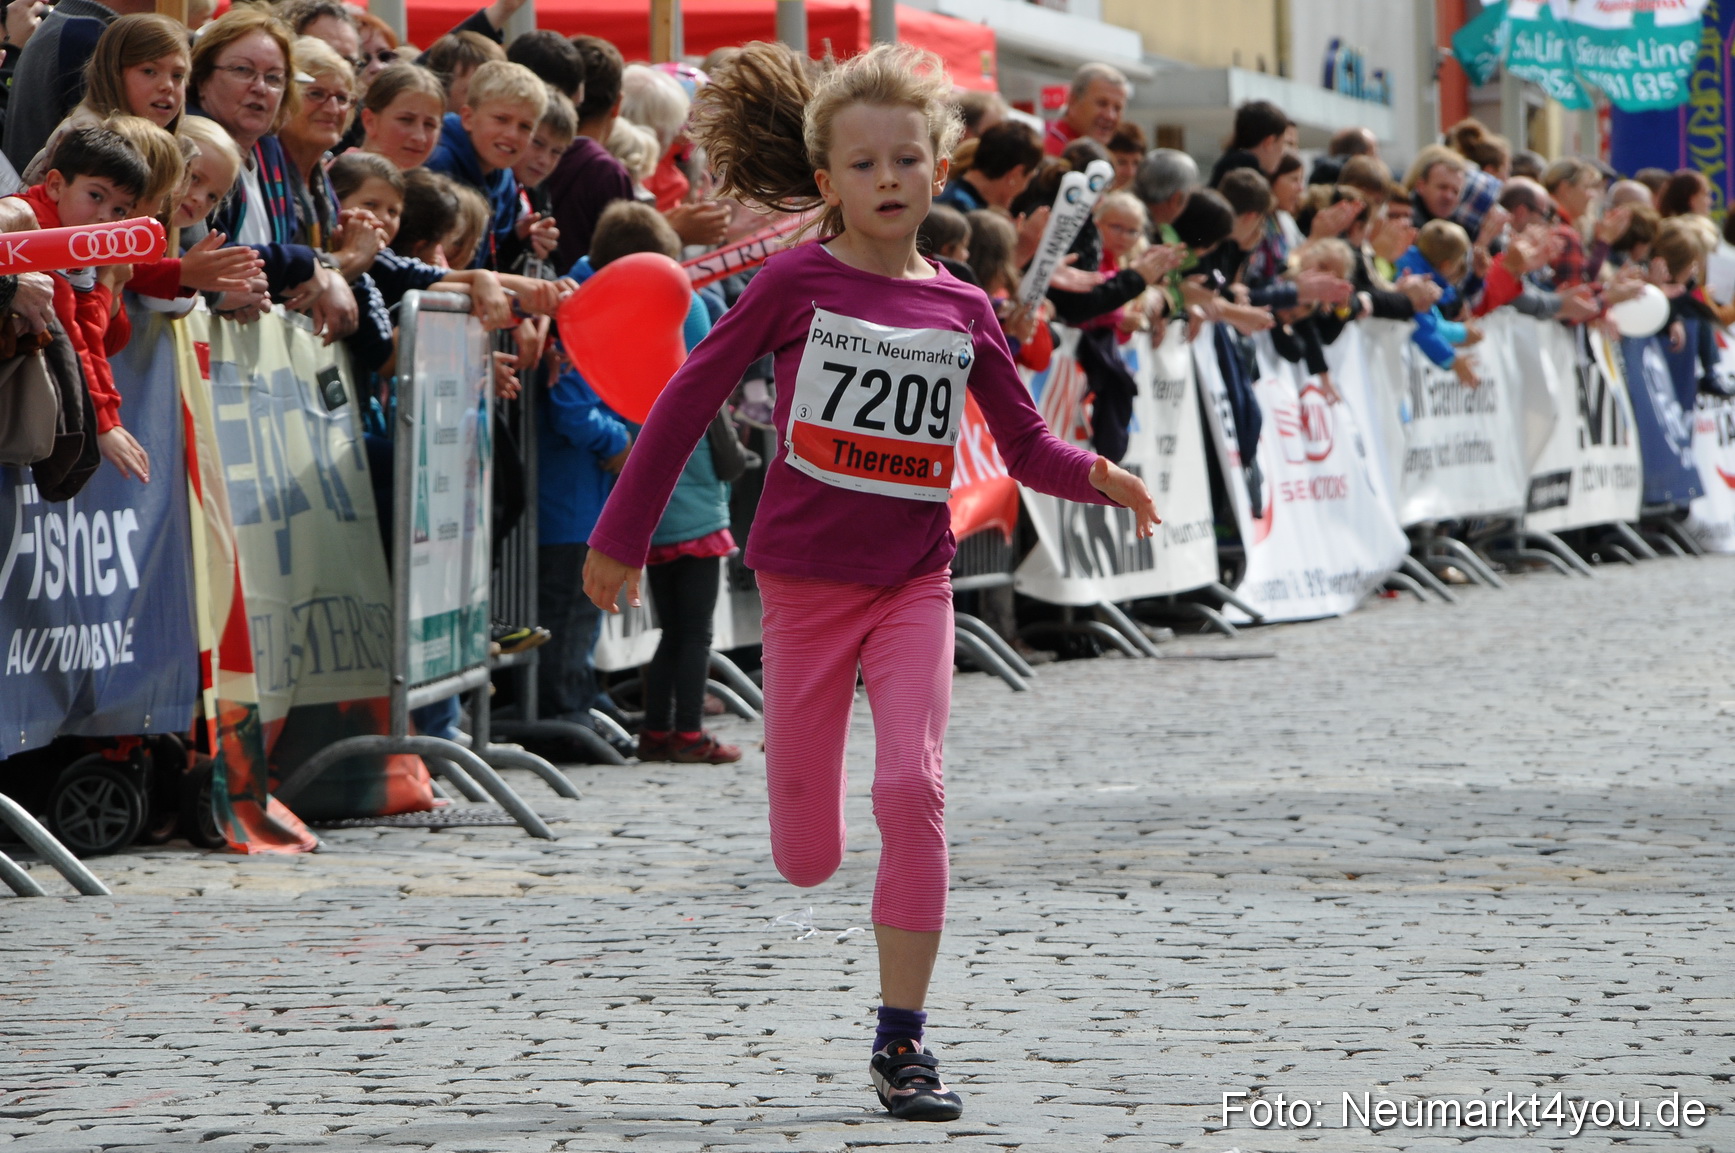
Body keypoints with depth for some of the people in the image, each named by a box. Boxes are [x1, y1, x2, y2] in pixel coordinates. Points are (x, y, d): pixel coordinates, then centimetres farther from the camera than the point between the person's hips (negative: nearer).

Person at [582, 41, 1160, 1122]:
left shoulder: (964, 311, 4)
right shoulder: (796, 284, -4)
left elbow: (1028, 446, 9)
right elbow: (689, 400, 1)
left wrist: (1094, 474, -13)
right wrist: (622, 538, 3)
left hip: (915, 583, 1)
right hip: (805, 578, -1)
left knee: (913, 790, -18)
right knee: (806, 859, 3)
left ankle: (902, 1041, -9)